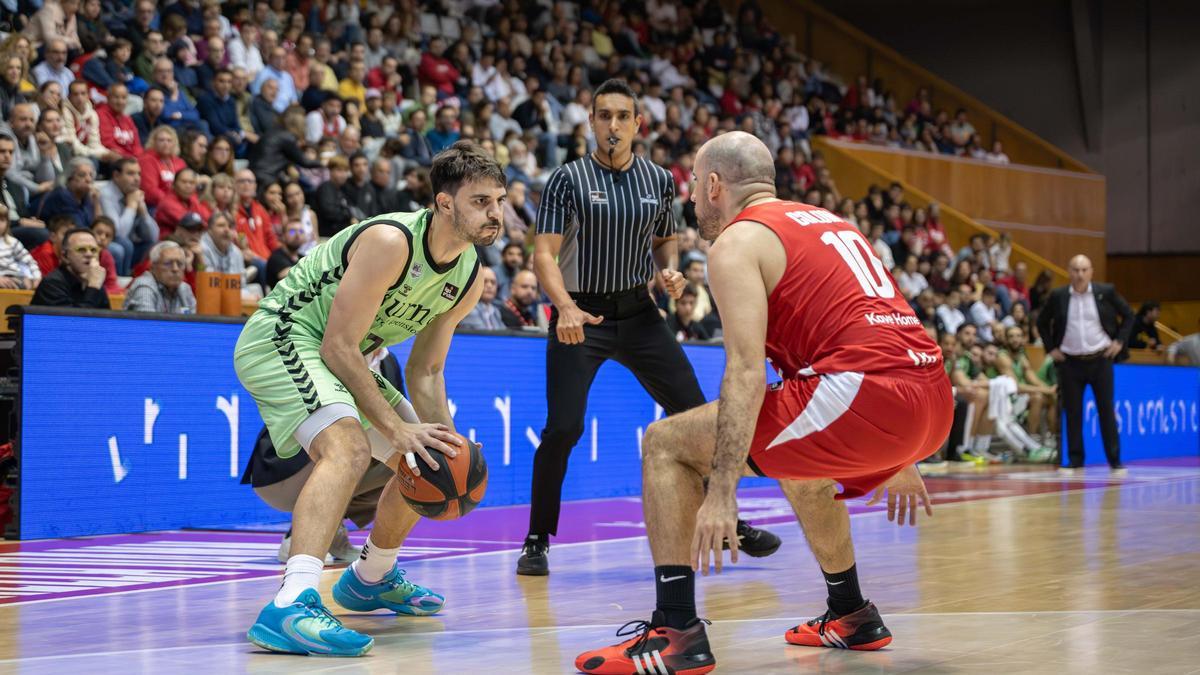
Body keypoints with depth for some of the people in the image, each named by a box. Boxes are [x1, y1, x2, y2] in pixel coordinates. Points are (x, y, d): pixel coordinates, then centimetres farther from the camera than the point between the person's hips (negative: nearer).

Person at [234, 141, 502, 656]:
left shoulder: (470, 277, 0)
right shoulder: (390, 242, -27)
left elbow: (425, 372, 7)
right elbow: (338, 346, -26)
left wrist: (446, 442, -7)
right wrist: (396, 427, -26)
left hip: (343, 357, 10)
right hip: (281, 337, -10)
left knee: (426, 463, 17)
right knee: (347, 447, -34)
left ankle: (370, 579, 39)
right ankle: (290, 606, -45)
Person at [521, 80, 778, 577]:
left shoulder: (659, 180, 5)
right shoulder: (568, 179, -7)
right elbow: (544, 253, -14)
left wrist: (668, 271, -2)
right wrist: (565, 307, -31)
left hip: (638, 313, 4)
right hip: (580, 316, -4)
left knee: (695, 415, 3)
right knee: (562, 429, -15)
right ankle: (537, 541, 1)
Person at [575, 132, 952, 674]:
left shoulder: (737, 242, 3)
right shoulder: (829, 222, 28)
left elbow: (746, 370, -11)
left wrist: (721, 492, -15)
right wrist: (895, 459, 38)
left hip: (864, 394, -8)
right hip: (933, 400, 8)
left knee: (666, 444, 2)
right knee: (800, 464, 38)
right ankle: (852, 617, 43)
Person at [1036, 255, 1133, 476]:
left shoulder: (1106, 292, -2)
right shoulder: (1058, 296, -1)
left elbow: (1128, 316, 8)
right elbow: (1042, 322, 13)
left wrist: (1120, 341, -1)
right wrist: (1050, 348, 5)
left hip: (1100, 360, -1)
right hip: (1070, 362, 1)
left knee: (1106, 411, 0)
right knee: (1072, 413, 2)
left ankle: (1115, 460, 5)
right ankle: (1074, 461, 10)